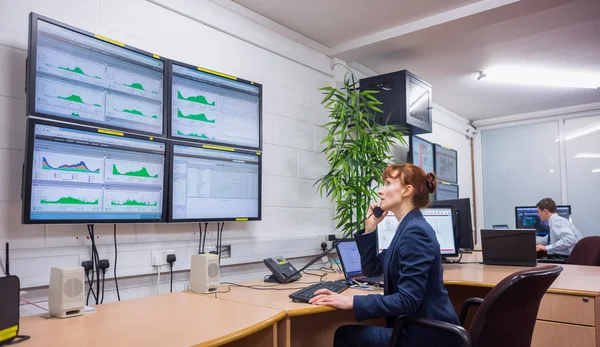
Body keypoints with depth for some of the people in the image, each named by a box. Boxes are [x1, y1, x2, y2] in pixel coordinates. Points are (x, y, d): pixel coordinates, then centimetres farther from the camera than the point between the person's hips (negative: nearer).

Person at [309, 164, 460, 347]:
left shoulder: (415, 232, -22)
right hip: (417, 325, 9)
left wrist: (351, 302, -28)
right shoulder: (408, 228, 9)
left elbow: (407, 300, -27)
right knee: (350, 331, 12)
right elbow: (372, 269, 14)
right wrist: (370, 227, 4)